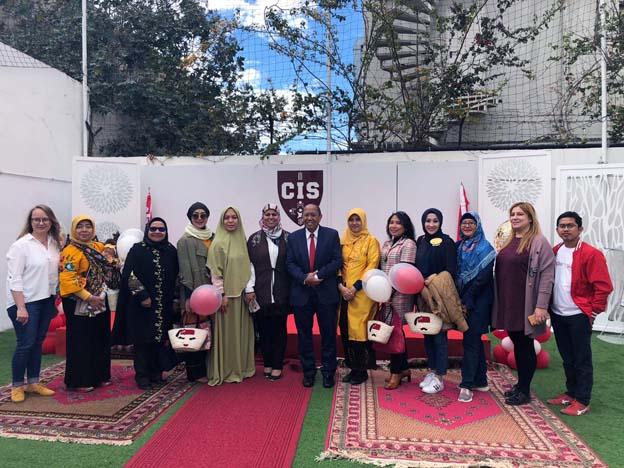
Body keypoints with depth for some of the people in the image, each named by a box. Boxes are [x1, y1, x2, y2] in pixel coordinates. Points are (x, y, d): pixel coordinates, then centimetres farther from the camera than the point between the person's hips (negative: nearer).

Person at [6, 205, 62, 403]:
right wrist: (21, 307, -18)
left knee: (38, 342, 12)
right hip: (26, 302, -6)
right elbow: (14, 279, -13)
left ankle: (33, 382, 24)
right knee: (25, 344, -2)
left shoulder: (54, 244, 6)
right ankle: (17, 386, 15)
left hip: (46, 301, 6)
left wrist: (55, 301, 10)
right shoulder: (21, 245, -11)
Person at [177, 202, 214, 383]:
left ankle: (206, 367, 23)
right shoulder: (185, 240, -5)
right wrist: (188, 296, -14)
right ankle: (195, 372, 10)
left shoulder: (212, 238, 11)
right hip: (194, 292, -6)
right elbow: (185, 270, -10)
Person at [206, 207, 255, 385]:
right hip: (226, 294, -6)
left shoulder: (242, 241, 9)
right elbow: (215, 271, -11)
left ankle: (241, 367, 25)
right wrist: (221, 294, -15)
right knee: (226, 332, 2)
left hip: (241, 294, 6)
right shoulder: (218, 243, -8)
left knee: (241, 331, 12)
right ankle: (225, 371, 14)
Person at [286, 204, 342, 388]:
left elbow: (337, 260, -5)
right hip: (301, 293, 2)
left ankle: (329, 372, 20)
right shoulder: (293, 237, 6)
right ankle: (308, 371, 23)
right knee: (304, 335, 9)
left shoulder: (332, 234, 1)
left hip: (326, 292, -1)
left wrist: (318, 275, -15)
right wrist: (305, 278, -14)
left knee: (328, 334, 6)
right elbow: (290, 263, 2)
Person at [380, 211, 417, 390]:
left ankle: (396, 372, 9)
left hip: (399, 295, -7)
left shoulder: (408, 244, -6)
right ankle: (403, 368, 24)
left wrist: (390, 291, -17)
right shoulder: (387, 244, 17)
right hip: (386, 294, 7)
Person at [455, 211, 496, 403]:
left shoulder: (485, 248, -6)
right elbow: (455, 274, 9)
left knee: (471, 340, -7)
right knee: (474, 339, 12)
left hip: (478, 300, -6)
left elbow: (483, 277, -13)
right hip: (463, 299, 6)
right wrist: (458, 300, -1)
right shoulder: (458, 247, 10)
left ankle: (466, 385, -2)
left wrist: (467, 301, -14)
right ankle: (480, 381, 22)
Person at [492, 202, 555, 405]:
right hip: (507, 304, 7)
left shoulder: (539, 241, -9)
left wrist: (541, 306, -19)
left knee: (525, 346, 5)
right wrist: (498, 301, 13)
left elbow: (547, 275, -15)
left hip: (525, 305, -6)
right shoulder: (508, 241, 13)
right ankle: (520, 384, 29)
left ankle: (524, 391, 18)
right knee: (517, 344, 16)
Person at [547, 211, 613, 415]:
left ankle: (582, 401, 15)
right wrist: (548, 306, 12)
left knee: (582, 360, 4)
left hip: (579, 316, -6)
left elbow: (603, 286, -12)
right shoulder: (554, 252, 7)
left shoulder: (591, 254, -12)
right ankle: (571, 392, 31)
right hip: (558, 315, 6)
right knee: (567, 358, 17)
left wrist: (594, 311, -9)